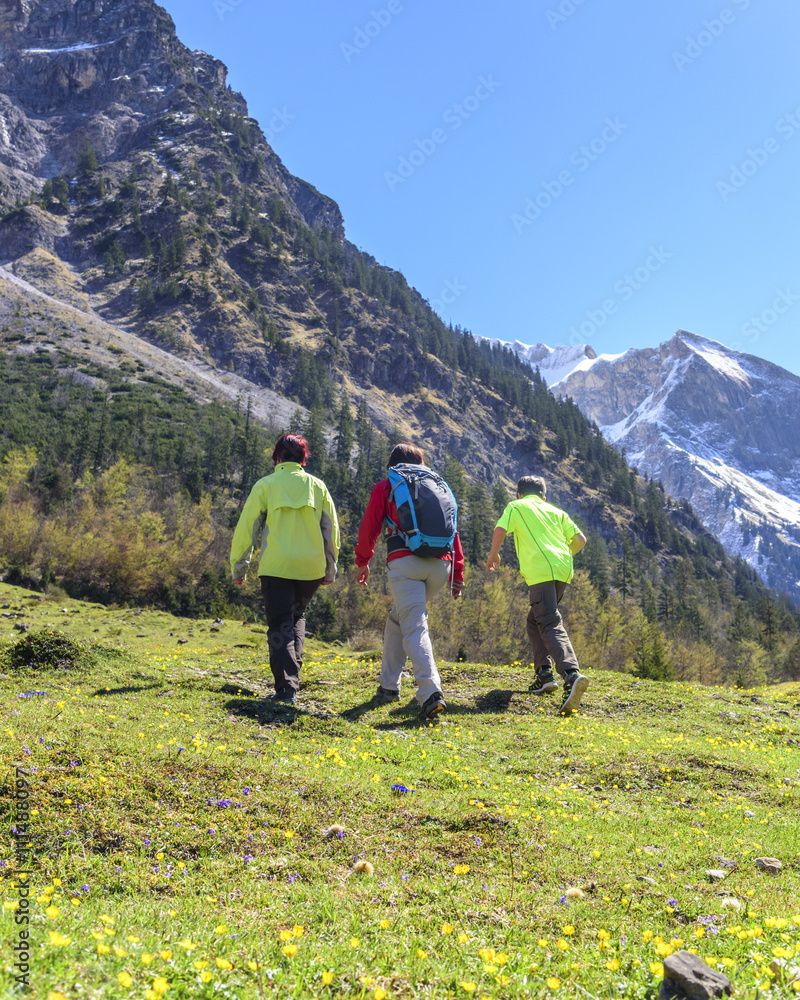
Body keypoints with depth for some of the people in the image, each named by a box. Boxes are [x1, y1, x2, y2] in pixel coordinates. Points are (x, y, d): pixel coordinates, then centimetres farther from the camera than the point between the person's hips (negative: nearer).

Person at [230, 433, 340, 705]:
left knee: (280, 626, 2)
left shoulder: (265, 485, 0)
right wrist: (330, 568, 20)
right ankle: (293, 671, 20)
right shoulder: (317, 486, 8)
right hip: (311, 567, 3)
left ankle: (286, 688, -6)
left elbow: (247, 527, 0)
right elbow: (330, 529, 11)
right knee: (297, 617, 24)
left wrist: (238, 567, 9)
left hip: (276, 567, -3)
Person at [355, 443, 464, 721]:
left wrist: (362, 562, 24)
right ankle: (389, 685, 26)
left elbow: (369, 527, 11)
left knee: (414, 628, -8)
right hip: (440, 565, 5)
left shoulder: (385, 487, 14)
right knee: (398, 616, 22)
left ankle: (431, 692, -24)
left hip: (405, 561, -4)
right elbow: (451, 530, 17)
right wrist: (457, 573, 16)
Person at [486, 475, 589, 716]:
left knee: (551, 625, -17)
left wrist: (493, 555, 14)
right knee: (535, 620, 22)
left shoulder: (516, 507, 14)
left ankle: (572, 675, -38)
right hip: (563, 570, 6)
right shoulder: (556, 512, 26)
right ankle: (544, 674, 12)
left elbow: (500, 530, -2)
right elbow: (580, 539, 19)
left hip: (541, 571, -6)